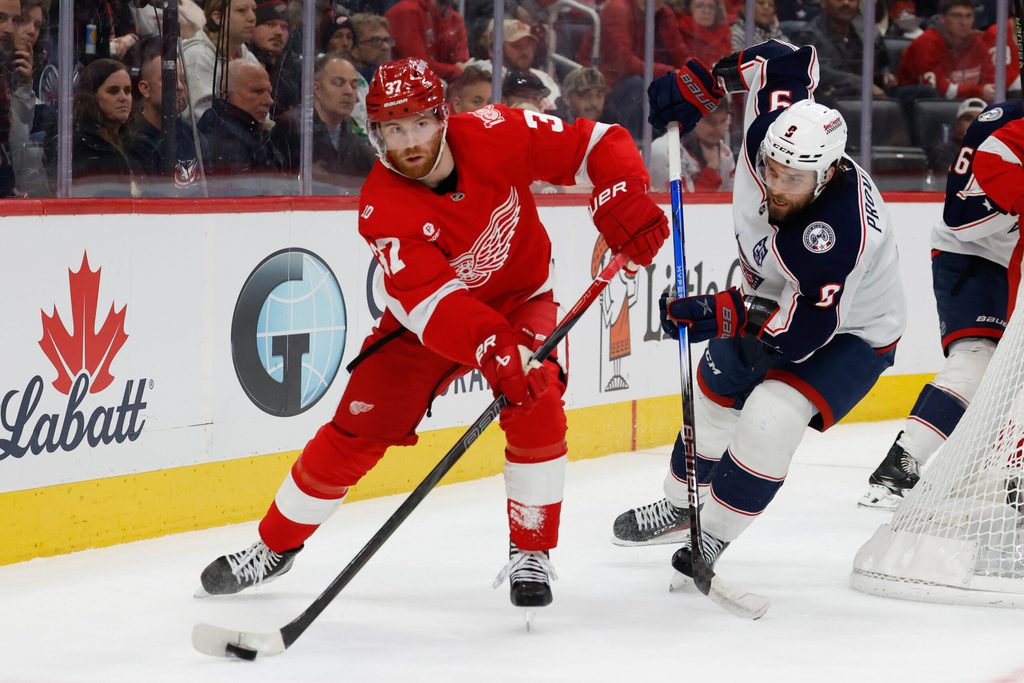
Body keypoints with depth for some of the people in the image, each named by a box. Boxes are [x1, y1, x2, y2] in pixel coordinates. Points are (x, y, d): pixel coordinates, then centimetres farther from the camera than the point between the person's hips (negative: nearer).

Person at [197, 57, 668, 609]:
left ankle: (531, 553, -9)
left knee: (536, 405, -25)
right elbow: (432, 300, -40)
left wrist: (624, 202, -39)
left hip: (520, 299, 1)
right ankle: (274, 546, 16)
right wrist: (492, 352, -56)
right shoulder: (382, 207, -29)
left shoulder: (494, 136, -24)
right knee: (354, 433, -4)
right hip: (424, 319, -1)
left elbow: (597, 145, -19)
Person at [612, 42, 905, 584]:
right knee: (714, 396, 20)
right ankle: (678, 508, 44)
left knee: (769, 420, -27)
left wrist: (727, 315, -49)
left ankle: (714, 539, -8)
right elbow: (787, 61, -9)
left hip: (850, 333, -8)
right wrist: (699, 84, -8)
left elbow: (807, 328, -41)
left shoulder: (840, 229, -44)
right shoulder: (770, 135, -27)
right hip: (773, 302, 8)